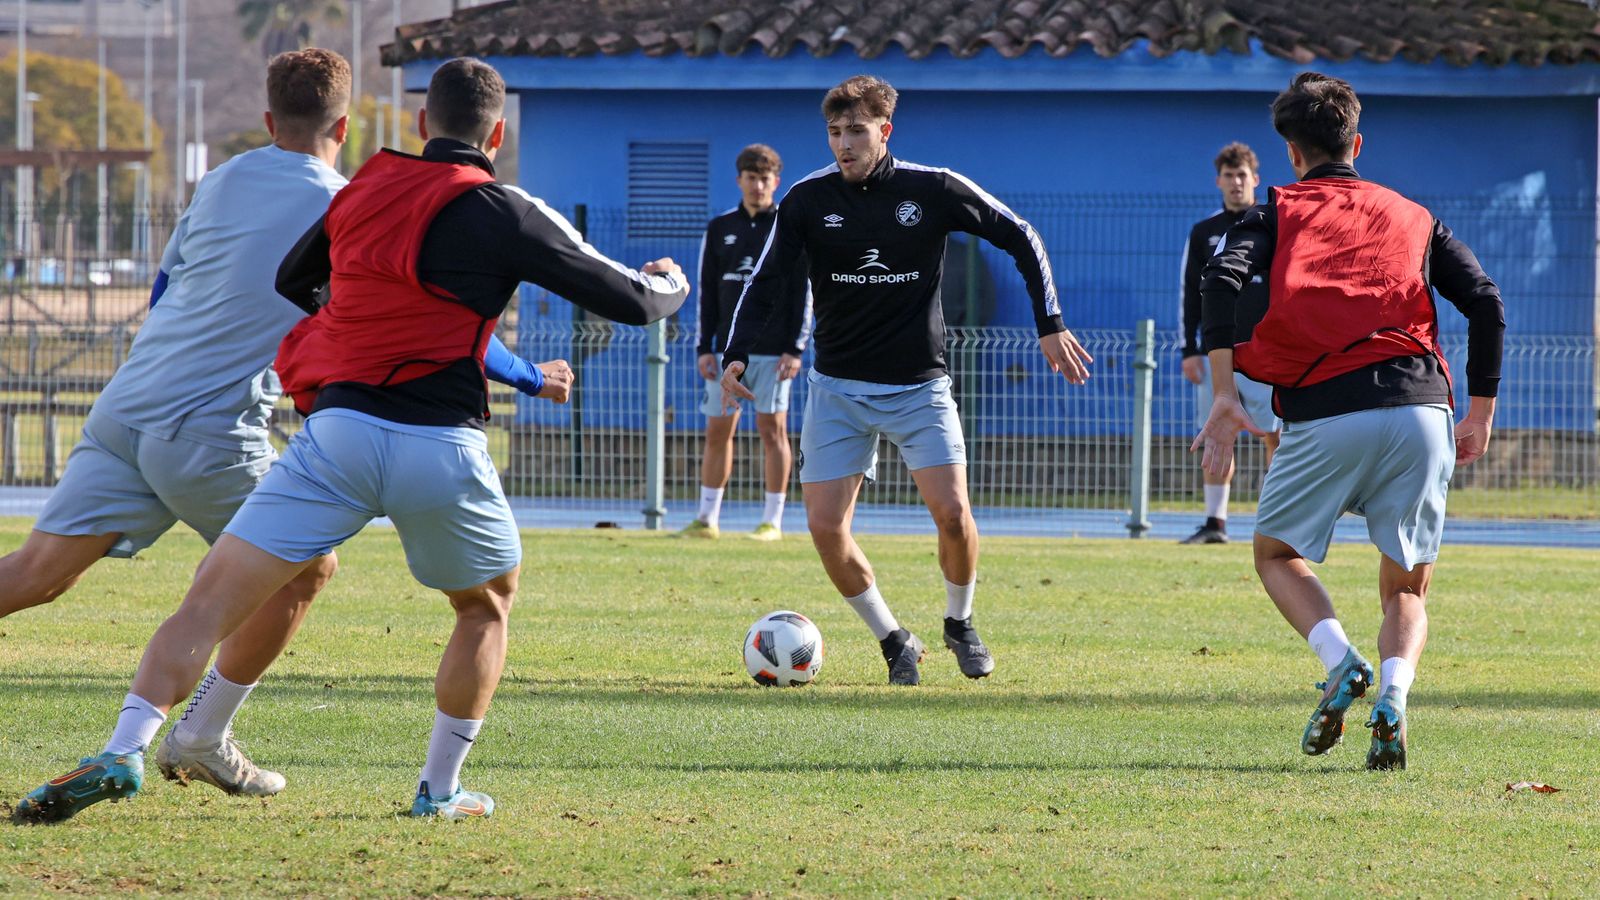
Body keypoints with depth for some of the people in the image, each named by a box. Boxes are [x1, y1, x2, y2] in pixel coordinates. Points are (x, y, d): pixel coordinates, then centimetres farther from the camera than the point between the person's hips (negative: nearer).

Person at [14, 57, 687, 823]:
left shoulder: (363, 191, 14)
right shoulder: (500, 214, 2)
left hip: (339, 431, 2)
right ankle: (440, 790, 22)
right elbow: (629, 302, 5)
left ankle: (124, 753, -21)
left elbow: (290, 281, 32)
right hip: (442, 449, -2)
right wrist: (666, 285, 28)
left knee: (211, 601, -2)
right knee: (488, 605, 25)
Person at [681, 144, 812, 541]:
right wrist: (704, 348, 3)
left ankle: (772, 521, 1)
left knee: (773, 429, -3)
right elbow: (707, 292, 11)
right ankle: (707, 518, 11)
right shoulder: (720, 229, 10)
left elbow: (804, 293, -2)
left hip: (773, 351, -3)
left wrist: (795, 349, -10)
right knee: (717, 431, 4)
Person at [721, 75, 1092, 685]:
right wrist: (737, 355, -17)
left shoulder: (933, 191, -7)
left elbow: (1022, 240, 3)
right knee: (826, 527, -9)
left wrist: (1051, 326, -1)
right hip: (839, 388, 2)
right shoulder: (808, 200, -4)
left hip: (919, 387, -2)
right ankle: (893, 642, 11)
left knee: (952, 511, -15)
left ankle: (959, 624, 13)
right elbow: (766, 283, -1)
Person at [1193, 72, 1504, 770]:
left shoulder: (1276, 214, 15)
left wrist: (1225, 397, -5)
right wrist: (1480, 414, 16)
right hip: (1421, 409, 2)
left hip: (1325, 413, -2)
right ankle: (1392, 699, -15)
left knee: (1277, 554, 21)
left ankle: (1340, 662, -6)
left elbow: (1221, 282, -5)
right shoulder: (1412, 216, 22)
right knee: (1406, 588, 15)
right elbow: (1486, 304, 11)